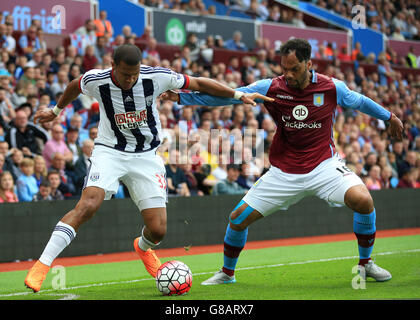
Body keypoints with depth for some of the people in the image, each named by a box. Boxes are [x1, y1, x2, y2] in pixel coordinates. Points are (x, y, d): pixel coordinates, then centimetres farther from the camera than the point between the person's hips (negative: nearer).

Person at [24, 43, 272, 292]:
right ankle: (42, 265, -26)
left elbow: (198, 84, -1)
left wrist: (239, 95, -1)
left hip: (146, 156, 1)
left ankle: (144, 248, 35)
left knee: (158, 230, -5)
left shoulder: (157, 77, -14)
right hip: (110, 151, -1)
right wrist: (56, 111, 28)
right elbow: (74, 87, 12)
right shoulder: (95, 81, -13)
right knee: (88, 204, -28)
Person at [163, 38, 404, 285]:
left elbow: (359, 101, 12)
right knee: (238, 218, -2)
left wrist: (389, 117, 25)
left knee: (363, 200, -25)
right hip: (284, 172, 1)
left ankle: (366, 263, -1)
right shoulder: (271, 88, -7)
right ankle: (227, 273, 25)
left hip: (323, 166, -1)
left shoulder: (332, 88, -8)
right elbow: (227, 97, -2)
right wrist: (183, 97, -7)